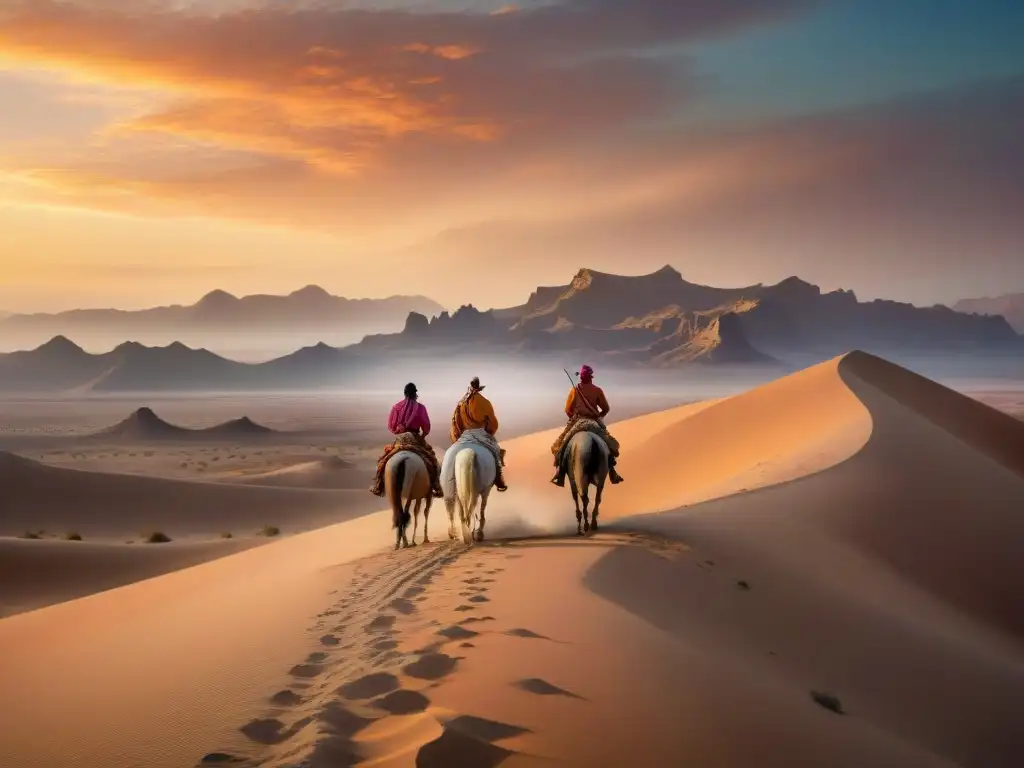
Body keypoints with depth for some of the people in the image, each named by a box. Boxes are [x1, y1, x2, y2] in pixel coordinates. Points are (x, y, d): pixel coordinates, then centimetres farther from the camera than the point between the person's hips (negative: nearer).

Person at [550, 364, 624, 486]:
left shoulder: (574, 390, -4)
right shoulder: (597, 391, -3)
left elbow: (567, 410, 0)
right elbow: (606, 408, 1)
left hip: (577, 422, -1)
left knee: (561, 445, 7)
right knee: (610, 444, 19)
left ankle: (560, 476, -6)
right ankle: (613, 474, 14)